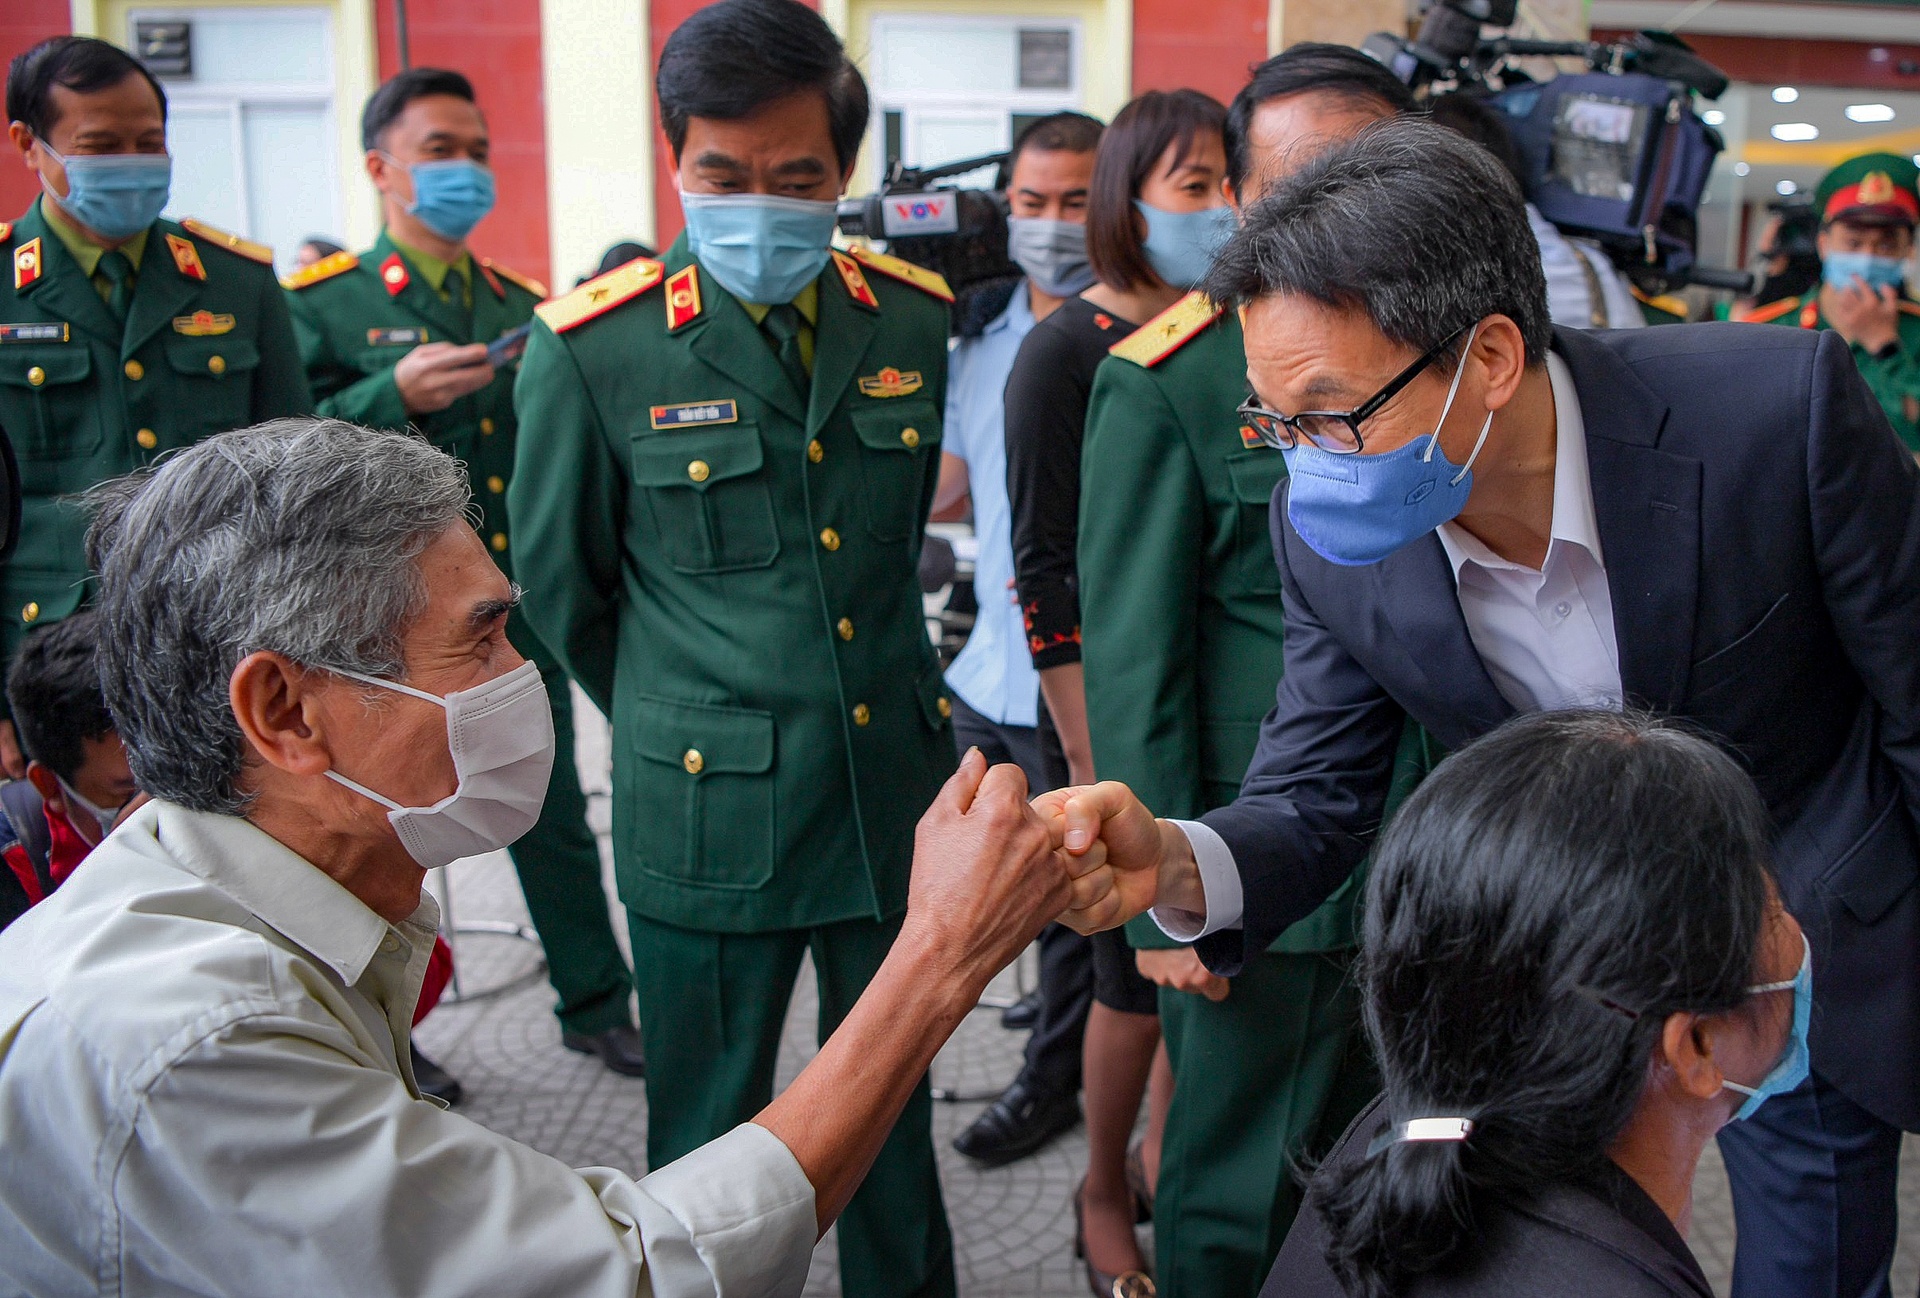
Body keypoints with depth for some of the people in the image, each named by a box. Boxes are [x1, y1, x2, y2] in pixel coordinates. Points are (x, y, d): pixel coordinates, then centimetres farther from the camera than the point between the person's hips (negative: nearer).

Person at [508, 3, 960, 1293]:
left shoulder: (911, 317, 0)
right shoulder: (595, 348, -11)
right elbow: (563, 590, 2)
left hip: (896, 785, 4)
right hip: (711, 808, -3)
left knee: (894, 1102, 20)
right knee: (711, 1130, 12)